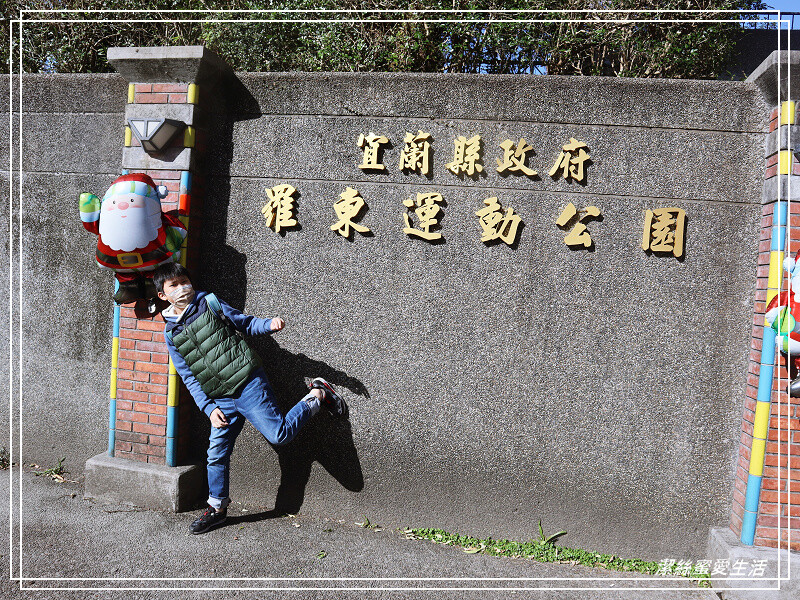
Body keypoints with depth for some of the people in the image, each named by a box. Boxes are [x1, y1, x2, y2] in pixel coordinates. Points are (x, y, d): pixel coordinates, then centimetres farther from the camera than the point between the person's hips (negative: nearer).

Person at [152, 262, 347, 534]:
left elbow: (246, 323, 8)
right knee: (216, 454, 9)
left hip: (249, 384, -4)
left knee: (279, 435, -14)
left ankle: (317, 396, 8)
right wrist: (209, 408, -2)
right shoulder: (171, 334, 9)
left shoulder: (210, 302, 2)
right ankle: (217, 507, 31)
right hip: (221, 400, 4)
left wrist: (270, 323, -14)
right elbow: (189, 377, 9)